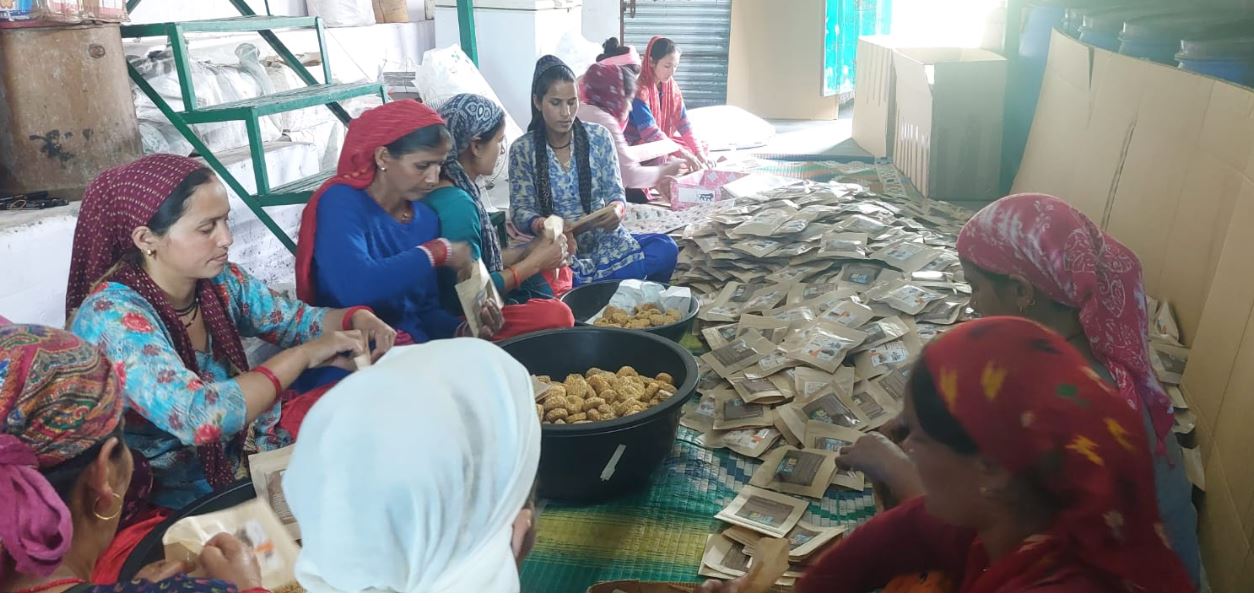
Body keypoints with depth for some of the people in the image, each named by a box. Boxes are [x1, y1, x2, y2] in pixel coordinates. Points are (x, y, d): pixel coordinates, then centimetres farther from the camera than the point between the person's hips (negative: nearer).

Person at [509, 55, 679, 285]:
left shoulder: (599, 137, 0)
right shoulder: (522, 150, -3)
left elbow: (615, 192, 0)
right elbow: (520, 210, -6)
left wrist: (617, 210, -25)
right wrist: (543, 225, -29)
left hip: (604, 239, 2)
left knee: (666, 248, -23)